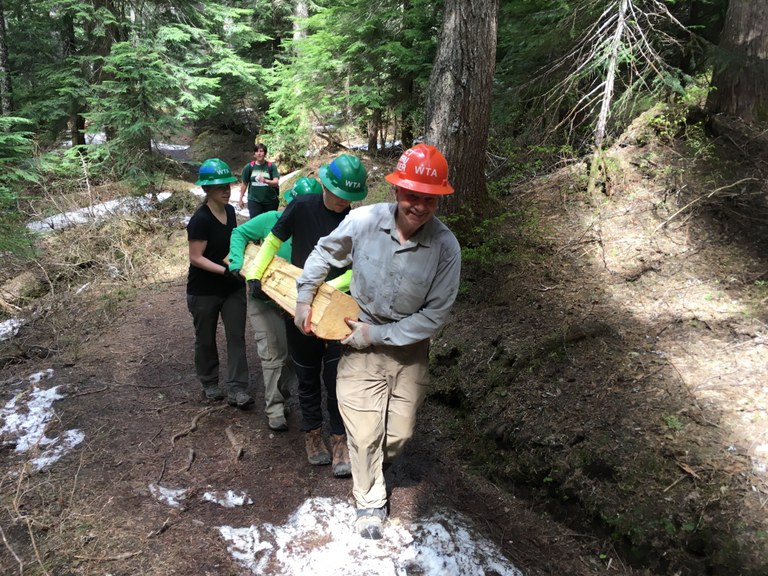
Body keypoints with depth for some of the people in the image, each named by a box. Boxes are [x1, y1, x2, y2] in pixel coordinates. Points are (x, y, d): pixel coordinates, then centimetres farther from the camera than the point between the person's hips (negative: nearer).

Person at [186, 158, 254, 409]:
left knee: (236, 336, 1)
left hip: (233, 287, 6)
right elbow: (196, 258, -20)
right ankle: (209, 384, 32)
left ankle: (237, 389, 5)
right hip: (204, 291, -6)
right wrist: (225, 270, -28)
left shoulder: (230, 210, 2)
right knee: (206, 339, 13)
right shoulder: (200, 220, -21)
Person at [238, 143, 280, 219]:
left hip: (270, 201, 0)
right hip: (254, 201, 0)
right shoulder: (249, 167, -1)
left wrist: (265, 181, -34)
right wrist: (241, 198, 12)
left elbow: (276, 182, -14)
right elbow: (244, 184, 8)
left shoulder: (271, 166, -5)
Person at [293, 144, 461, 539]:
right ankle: (371, 501, 32)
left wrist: (378, 334, -16)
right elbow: (324, 254, 2)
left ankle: (373, 465, 49)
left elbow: (435, 315, -16)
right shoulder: (363, 221, -20)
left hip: (408, 346, 1)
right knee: (364, 432, 4)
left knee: (399, 433, 12)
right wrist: (304, 298, 0)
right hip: (360, 342, 0)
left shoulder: (445, 247, -21)